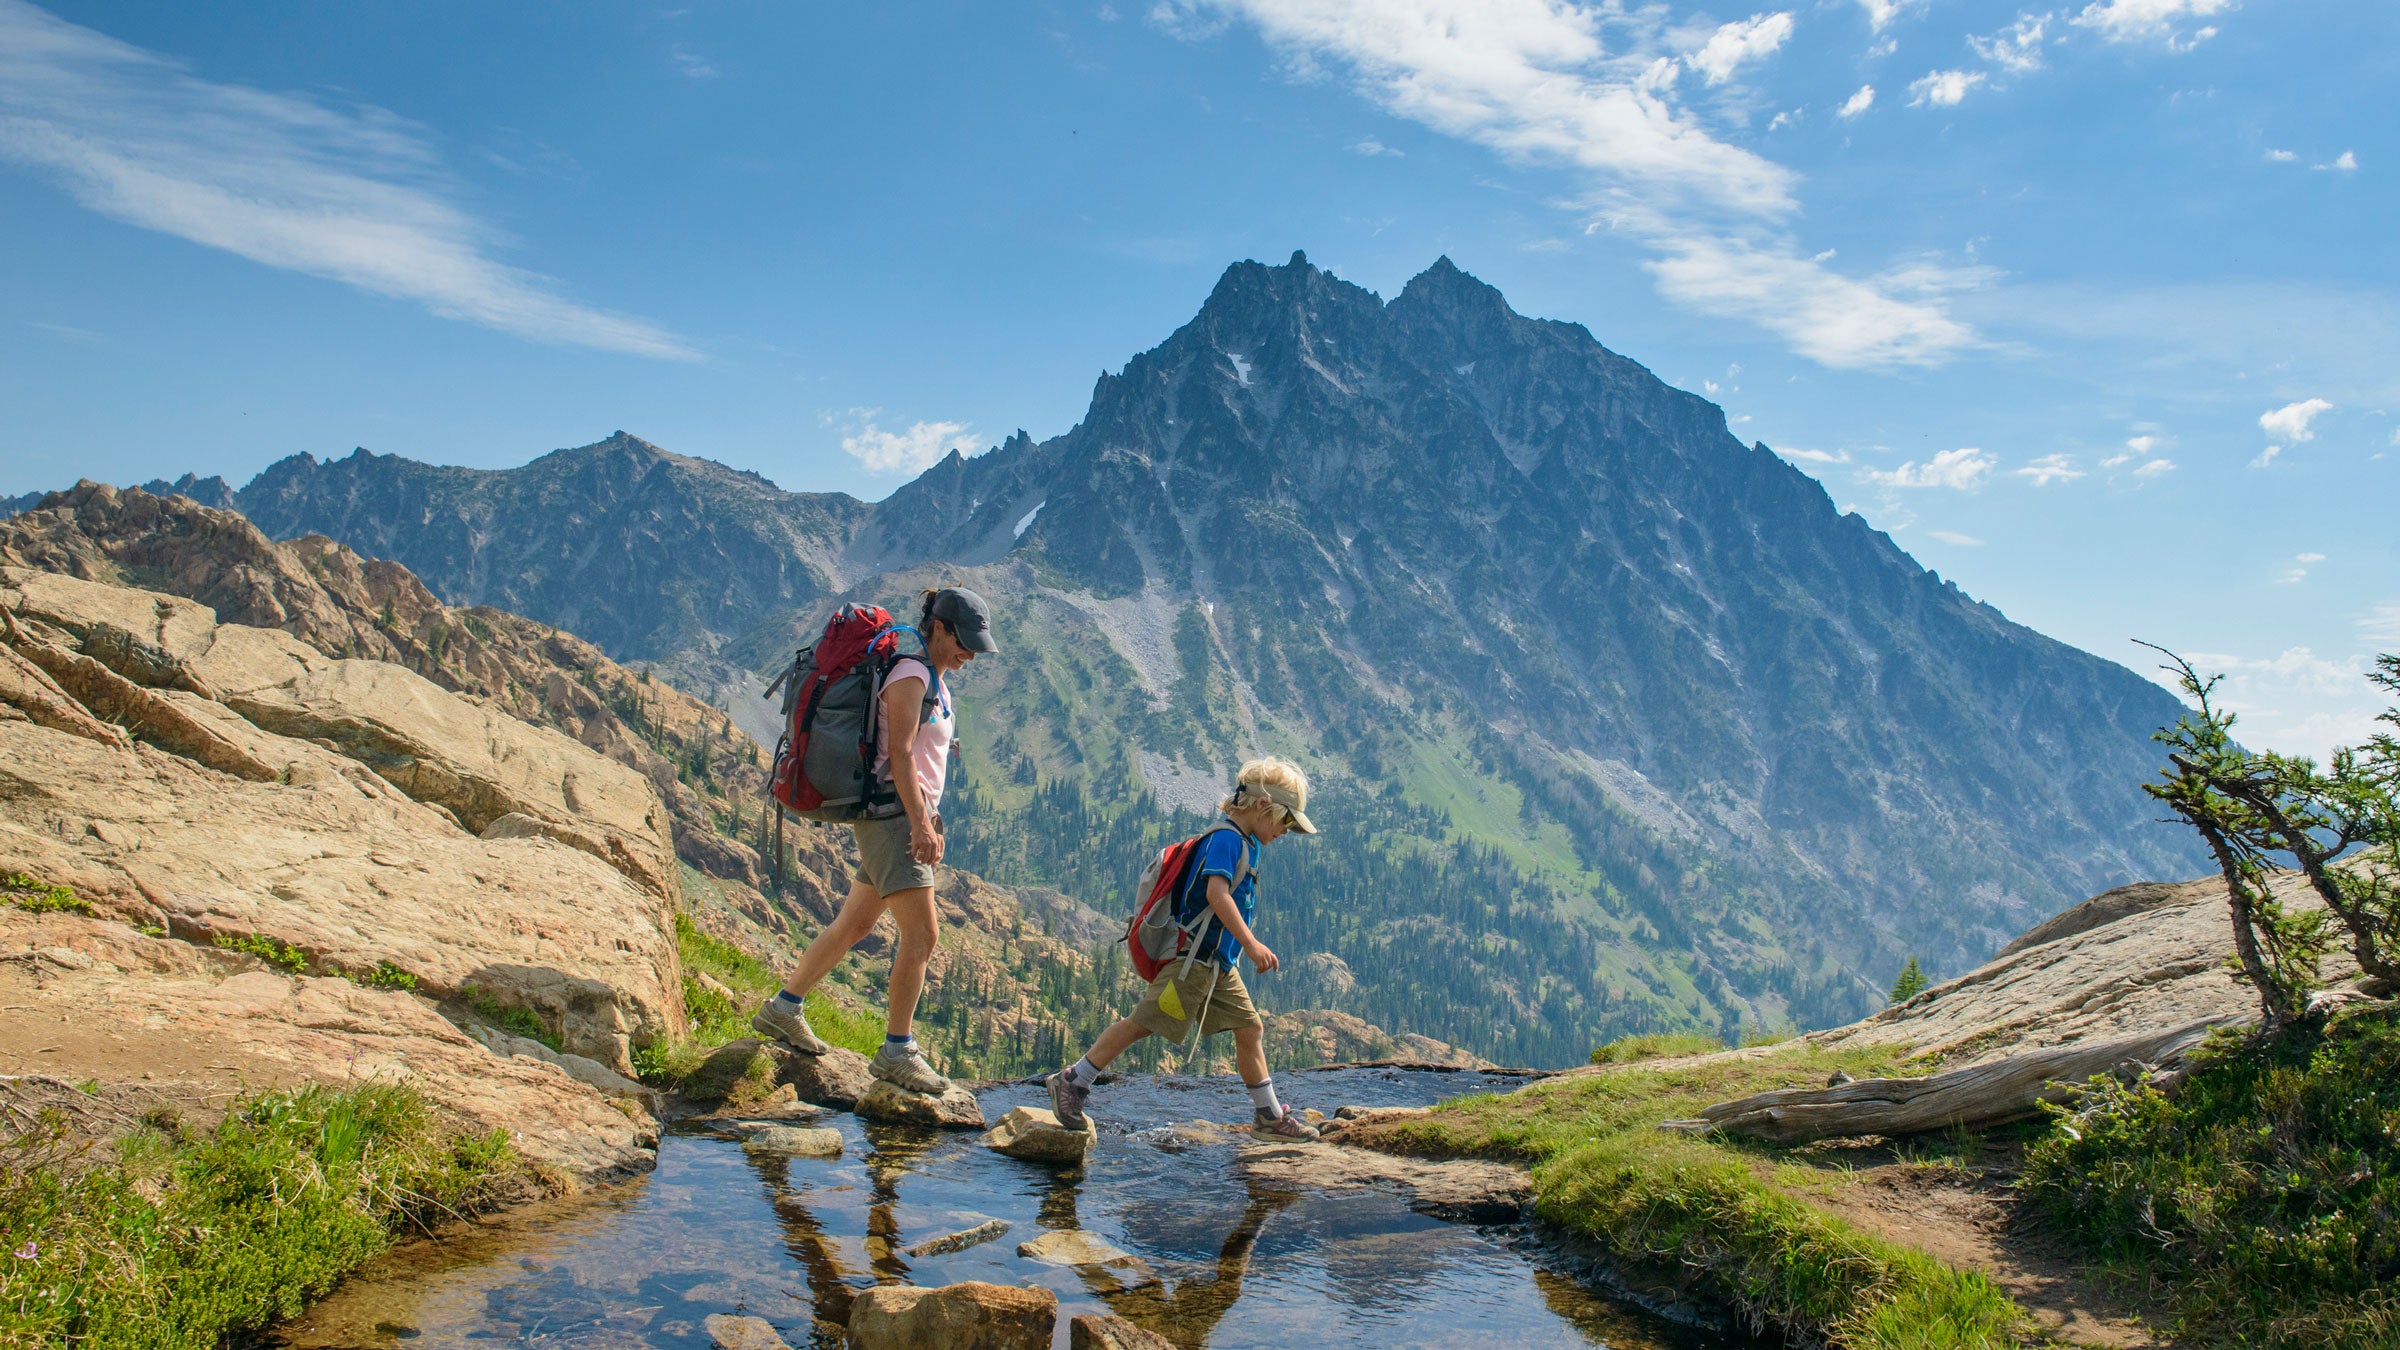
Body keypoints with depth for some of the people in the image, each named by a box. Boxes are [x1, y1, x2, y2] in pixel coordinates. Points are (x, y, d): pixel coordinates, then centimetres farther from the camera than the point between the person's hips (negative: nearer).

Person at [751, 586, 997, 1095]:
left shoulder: (935, 680, 17)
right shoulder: (910, 674, -12)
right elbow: (899, 753, -19)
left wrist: (928, 817, 18)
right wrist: (921, 822, -22)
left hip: (909, 814, 10)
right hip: (892, 811, -10)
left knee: (854, 925, 17)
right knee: (921, 934, -11)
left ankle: (783, 1010, 28)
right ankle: (896, 1052, -3)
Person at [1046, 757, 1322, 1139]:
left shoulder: (1246, 845, 15)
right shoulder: (1227, 838, -14)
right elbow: (1217, 893, -27)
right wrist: (1251, 944, -30)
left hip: (1219, 964, 10)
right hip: (1194, 957, -10)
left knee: (1251, 1028, 9)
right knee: (1142, 1024, -5)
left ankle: (1269, 1115, 17)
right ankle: (1071, 1081, 4)